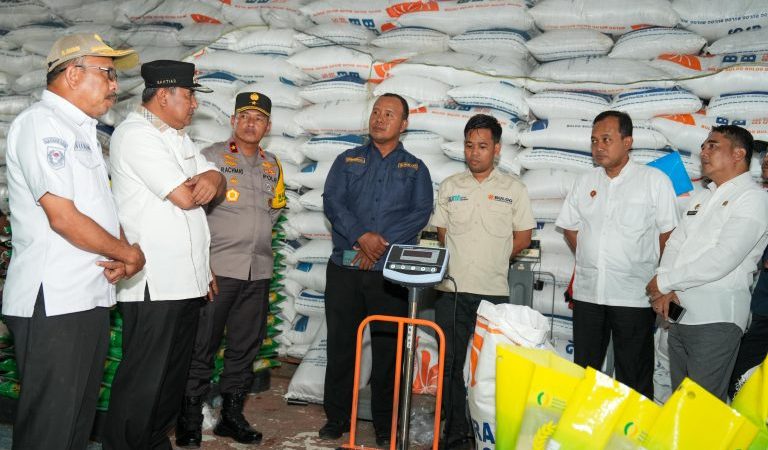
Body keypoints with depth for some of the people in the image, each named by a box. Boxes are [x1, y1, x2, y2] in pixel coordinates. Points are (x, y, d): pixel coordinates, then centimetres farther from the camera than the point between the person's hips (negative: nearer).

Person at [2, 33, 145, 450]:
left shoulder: (82, 130, 18)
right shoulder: (40, 122, -11)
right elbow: (63, 217, -19)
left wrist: (122, 257, 1)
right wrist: (129, 254, -7)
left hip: (92, 297, 9)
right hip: (53, 303, -9)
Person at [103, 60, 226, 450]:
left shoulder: (178, 137, 19)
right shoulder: (136, 134, -11)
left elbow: (216, 183, 16)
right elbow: (185, 198, -18)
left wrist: (209, 179, -8)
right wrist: (198, 185, 5)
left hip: (187, 278, 9)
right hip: (153, 282, -9)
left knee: (174, 375, 16)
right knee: (143, 379, -2)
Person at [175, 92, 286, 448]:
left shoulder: (272, 166, 15)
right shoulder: (212, 157, 0)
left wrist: (257, 232, 13)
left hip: (258, 271, 5)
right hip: (218, 267, -5)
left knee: (245, 347, 10)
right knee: (202, 346, -1)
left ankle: (232, 415, 22)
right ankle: (189, 419, 9)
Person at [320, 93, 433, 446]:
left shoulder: (415, 169, 12)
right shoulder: (348, 161, 13)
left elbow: (421, 213, -1)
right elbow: (332, 201, -1)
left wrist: (382, 244, -13)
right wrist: (361, 236, -16)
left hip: (391, 272, 0)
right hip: (345, 267, 1)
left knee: (388, 347, 3)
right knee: (341, 342, 5)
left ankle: (385, 424, 15)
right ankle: (337, 417, 18)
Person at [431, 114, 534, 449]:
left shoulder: (513, 188, 4)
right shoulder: (450, 186, 9)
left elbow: (523, 238, 7)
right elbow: (442, 233, 14)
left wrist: (492, 260, 5)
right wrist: (465, 259, 8)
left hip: (493, 290, -2)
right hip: (452, 288, 2)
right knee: (451, 362, 6)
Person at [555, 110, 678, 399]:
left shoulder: (655, 180, -4)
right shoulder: (585, 182, 9)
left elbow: (668, 233, -3)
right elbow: (570, 227, 16)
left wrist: (655, 276, -1)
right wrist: (588, 259, 8)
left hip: (634, 296, -4)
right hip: (587, 292, 4)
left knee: (634, 376, 5)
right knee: (584, 371, 13)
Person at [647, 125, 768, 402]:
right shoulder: (700, 198, 19)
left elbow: (723, 259, -19)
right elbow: (674, 245, 13)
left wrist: (665, 281, -12)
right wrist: (666, 292, -5)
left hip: (716, 319, -7)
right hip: (679, 315, 8)